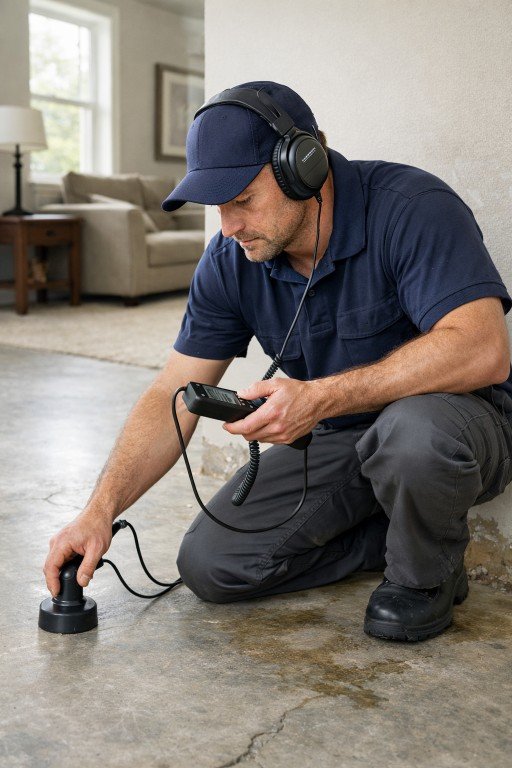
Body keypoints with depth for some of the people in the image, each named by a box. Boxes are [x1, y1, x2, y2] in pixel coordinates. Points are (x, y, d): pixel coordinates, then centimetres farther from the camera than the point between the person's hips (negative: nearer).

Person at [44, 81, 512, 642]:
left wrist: (321, 398, -40)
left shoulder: (411, 207, -24)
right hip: (337, 439, 5)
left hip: (459, 415, -5)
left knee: (416, 428, -41)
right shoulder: (231, 261, -7)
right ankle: (399, 531, 9)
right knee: (208, 565, -6)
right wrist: (99, 511, -15)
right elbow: (172, 399, -5)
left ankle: (426, 572, -7)